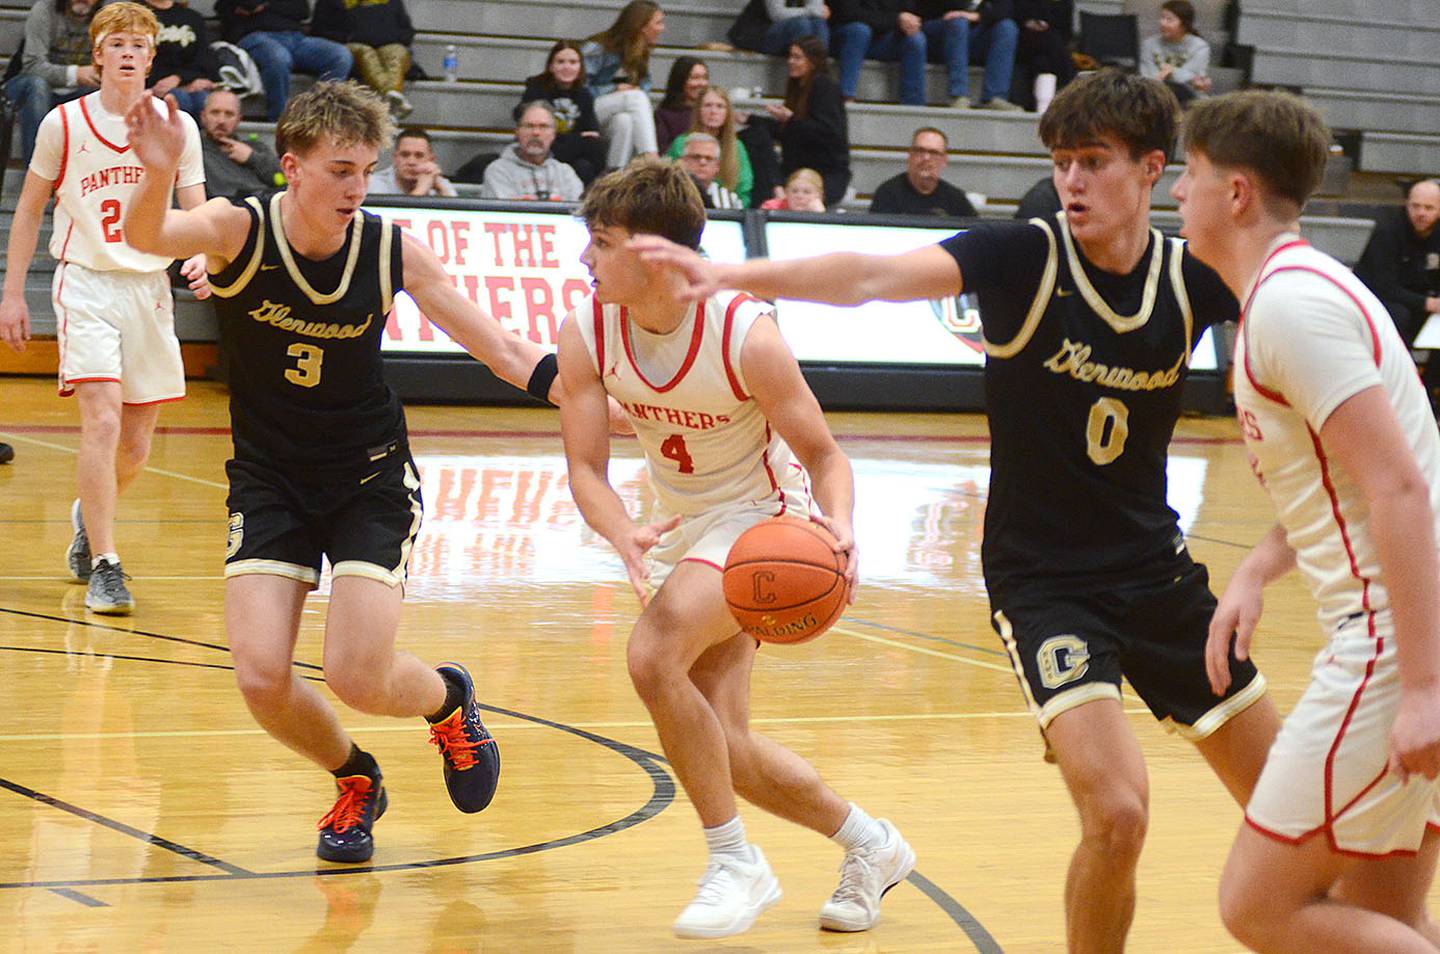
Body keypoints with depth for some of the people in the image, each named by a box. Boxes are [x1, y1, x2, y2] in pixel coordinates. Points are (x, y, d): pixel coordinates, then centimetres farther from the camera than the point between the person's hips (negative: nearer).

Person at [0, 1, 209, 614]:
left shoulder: (177, 126, 2)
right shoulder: (63, 124, -1)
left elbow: (195, 213, 7)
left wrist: (201, 260, -14)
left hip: (151, 288, 3)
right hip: (86, 283, -3)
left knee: (135, 447, 7)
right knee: (103, 422, -18)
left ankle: (88, 515, 38)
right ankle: (104, 567, -13)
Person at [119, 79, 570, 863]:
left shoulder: (394, 252, -12)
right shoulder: (240, 230, -15)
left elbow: (504, 352, -5)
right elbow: (146, 237, -36)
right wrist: (159, 176, -58)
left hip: (371, 478, 0)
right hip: (268, 477, 1)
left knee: (358, 677, -13)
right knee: (261, 677, -12)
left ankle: (448, 700, 25)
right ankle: (354, 780, 20)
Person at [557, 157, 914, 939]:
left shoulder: (745, 334, -25)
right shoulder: (585, 333, -13)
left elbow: (820, 453, -14)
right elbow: (585, 467, -13)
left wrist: (837, 523, -36)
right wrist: (624, 536, -35)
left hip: (763, 517, -6)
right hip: (681, 526, 7)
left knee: (653, 654, -29)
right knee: (719, 743, 6)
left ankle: (736, 865, -15)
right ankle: (870, 845, 30)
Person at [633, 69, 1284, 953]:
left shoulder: (1194, 277, -3)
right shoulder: (1024, 256, -14)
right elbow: (875, 277, -26)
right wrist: (736, 274, -38)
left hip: (1158, 573, 4)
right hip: (1042, 580, -4)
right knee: (1117, 812, -21)